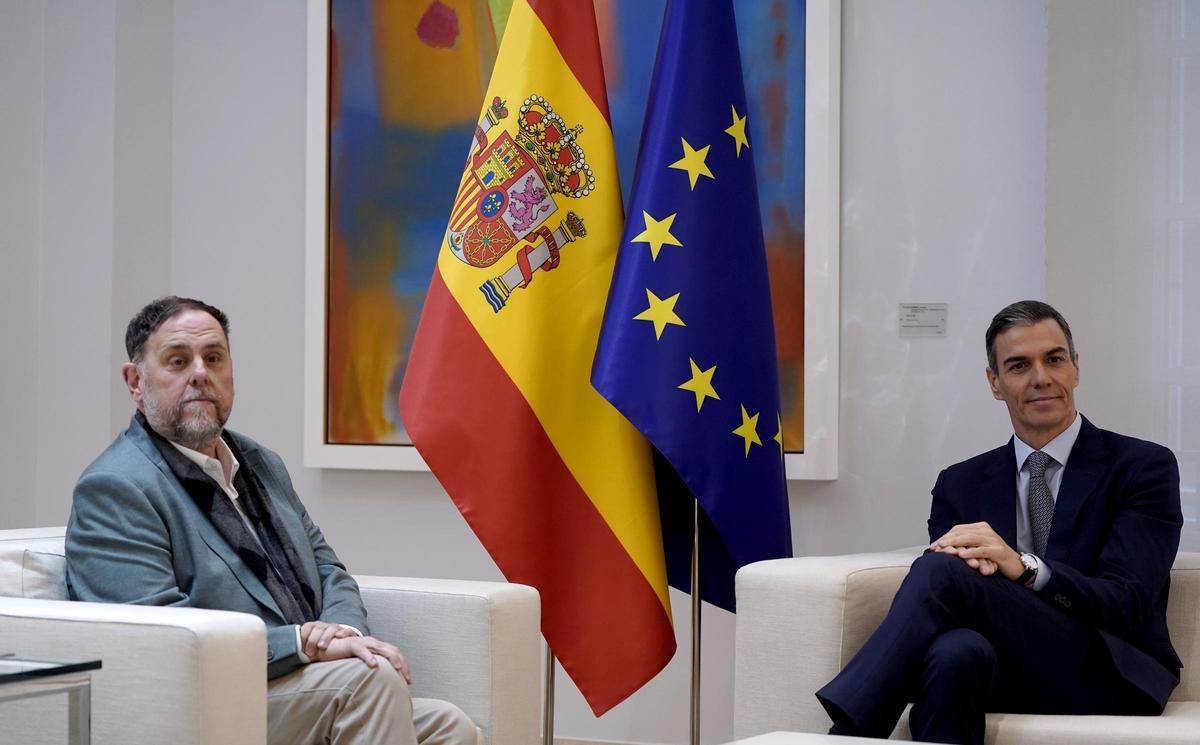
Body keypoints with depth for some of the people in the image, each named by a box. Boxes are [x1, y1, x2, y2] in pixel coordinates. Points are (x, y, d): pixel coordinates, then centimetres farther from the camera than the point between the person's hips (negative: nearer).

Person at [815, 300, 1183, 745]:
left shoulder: (1144, 467, 5)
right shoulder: (960, 485, 18)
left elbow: (1128, 604, -7)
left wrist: (1025, 569, -24)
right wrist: (972, 563, -19)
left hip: (1109, 679, -2)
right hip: (1008, 674, 3)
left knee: (941, 571, -26)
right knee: (953, 651, -38)